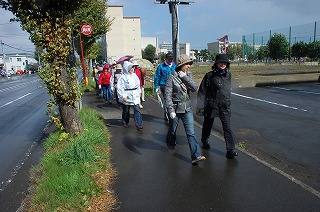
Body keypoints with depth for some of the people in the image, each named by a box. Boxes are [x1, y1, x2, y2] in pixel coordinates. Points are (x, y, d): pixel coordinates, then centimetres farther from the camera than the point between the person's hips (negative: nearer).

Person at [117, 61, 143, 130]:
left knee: (137, 110, -4)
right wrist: (123, 96, -18)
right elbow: (119, 88, -14)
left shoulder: (134, 75, 7)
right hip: (127, 97, -4)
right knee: (126, 111, 11)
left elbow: (138, 84, 19)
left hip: (135, 96, 4)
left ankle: (138, 124, -3)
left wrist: (139, 92, 18)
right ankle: (125, 123, 30)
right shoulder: (123, 77, -12)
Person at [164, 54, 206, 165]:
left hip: (187, 109, 3)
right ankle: (170, 145, 46)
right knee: (172, 130, 17)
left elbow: (194, 88, -10)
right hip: (175, 109, -3)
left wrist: (185, 77, -18)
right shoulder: (172, 77, -11)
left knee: (191, 132, -4)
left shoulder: (188, 75, 3)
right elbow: (167, 95, -15)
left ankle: (196, 156, -5)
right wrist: (171, 110, -22)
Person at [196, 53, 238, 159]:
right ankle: (205, 142, 40)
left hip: (225, 107, 3)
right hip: (211, 106, -2)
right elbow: (202, 91, -9)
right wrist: (199, 106, -11)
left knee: (227, 127, -4)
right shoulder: (210, 75, -10)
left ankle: (230, 150, 0)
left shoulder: (228, 74, 4)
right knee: (207, 125, 16)